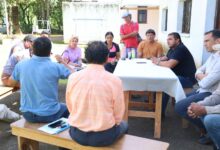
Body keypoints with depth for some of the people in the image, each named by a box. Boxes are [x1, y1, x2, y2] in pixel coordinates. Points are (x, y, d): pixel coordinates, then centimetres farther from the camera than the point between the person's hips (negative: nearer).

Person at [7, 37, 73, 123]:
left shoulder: (21, 65, -9)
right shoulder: (55, 67, -19)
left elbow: (11, 82, 10)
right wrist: (62, 61, 10)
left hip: (27, 114, 4)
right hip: (49, 115, -3)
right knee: (66, 108, 28)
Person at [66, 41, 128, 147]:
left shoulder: (73, 77, -9)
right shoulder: (114, 80, -16)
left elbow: (70, 107, 4)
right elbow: (118, 114, -8)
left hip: (77, 134, 3)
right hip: (104, 136, -2)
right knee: (123, 125, 30)